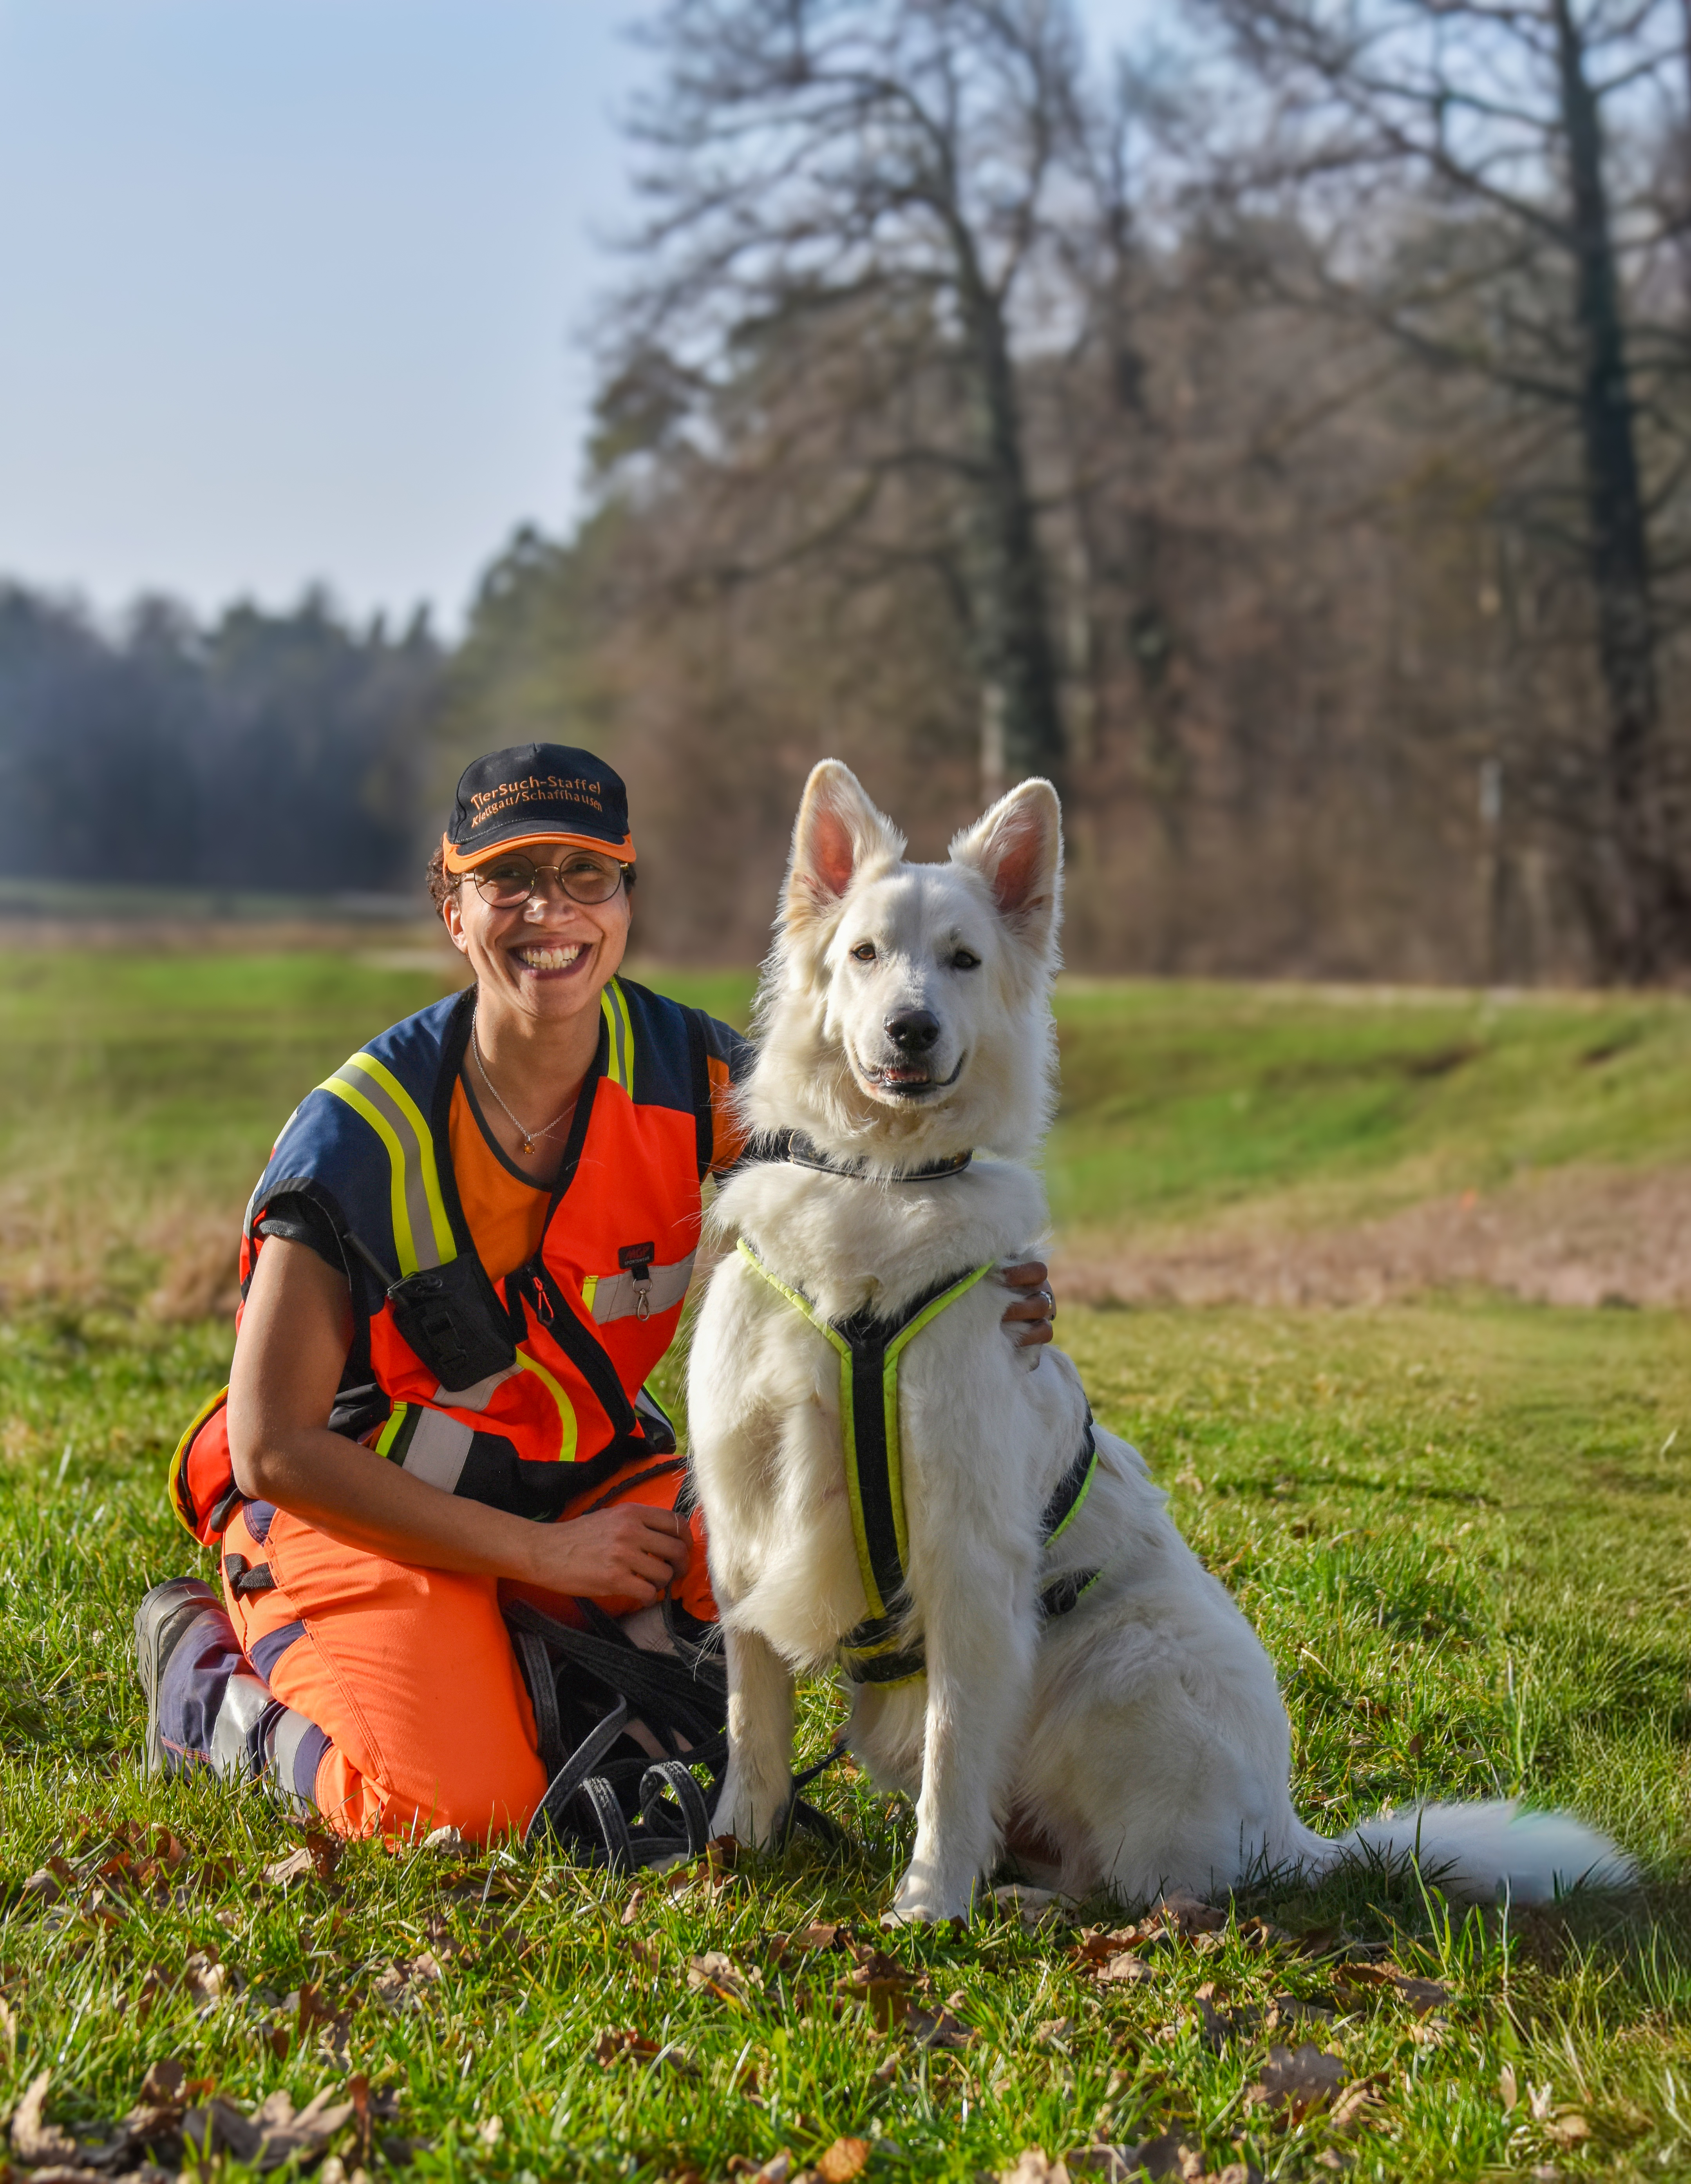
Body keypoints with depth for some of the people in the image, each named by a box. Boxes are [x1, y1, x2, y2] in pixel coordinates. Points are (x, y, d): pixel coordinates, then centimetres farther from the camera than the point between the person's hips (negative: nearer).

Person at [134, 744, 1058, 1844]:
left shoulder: (693, 1073, -11)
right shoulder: (363, 1130, -21)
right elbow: (273, 1448, -19)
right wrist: (543, 1553, -21)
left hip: (588, 1481, 5)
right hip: (352, 1499, -4)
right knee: (459, 1807, -25)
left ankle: (540, 1668, 5)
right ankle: (215, 1679, 6)